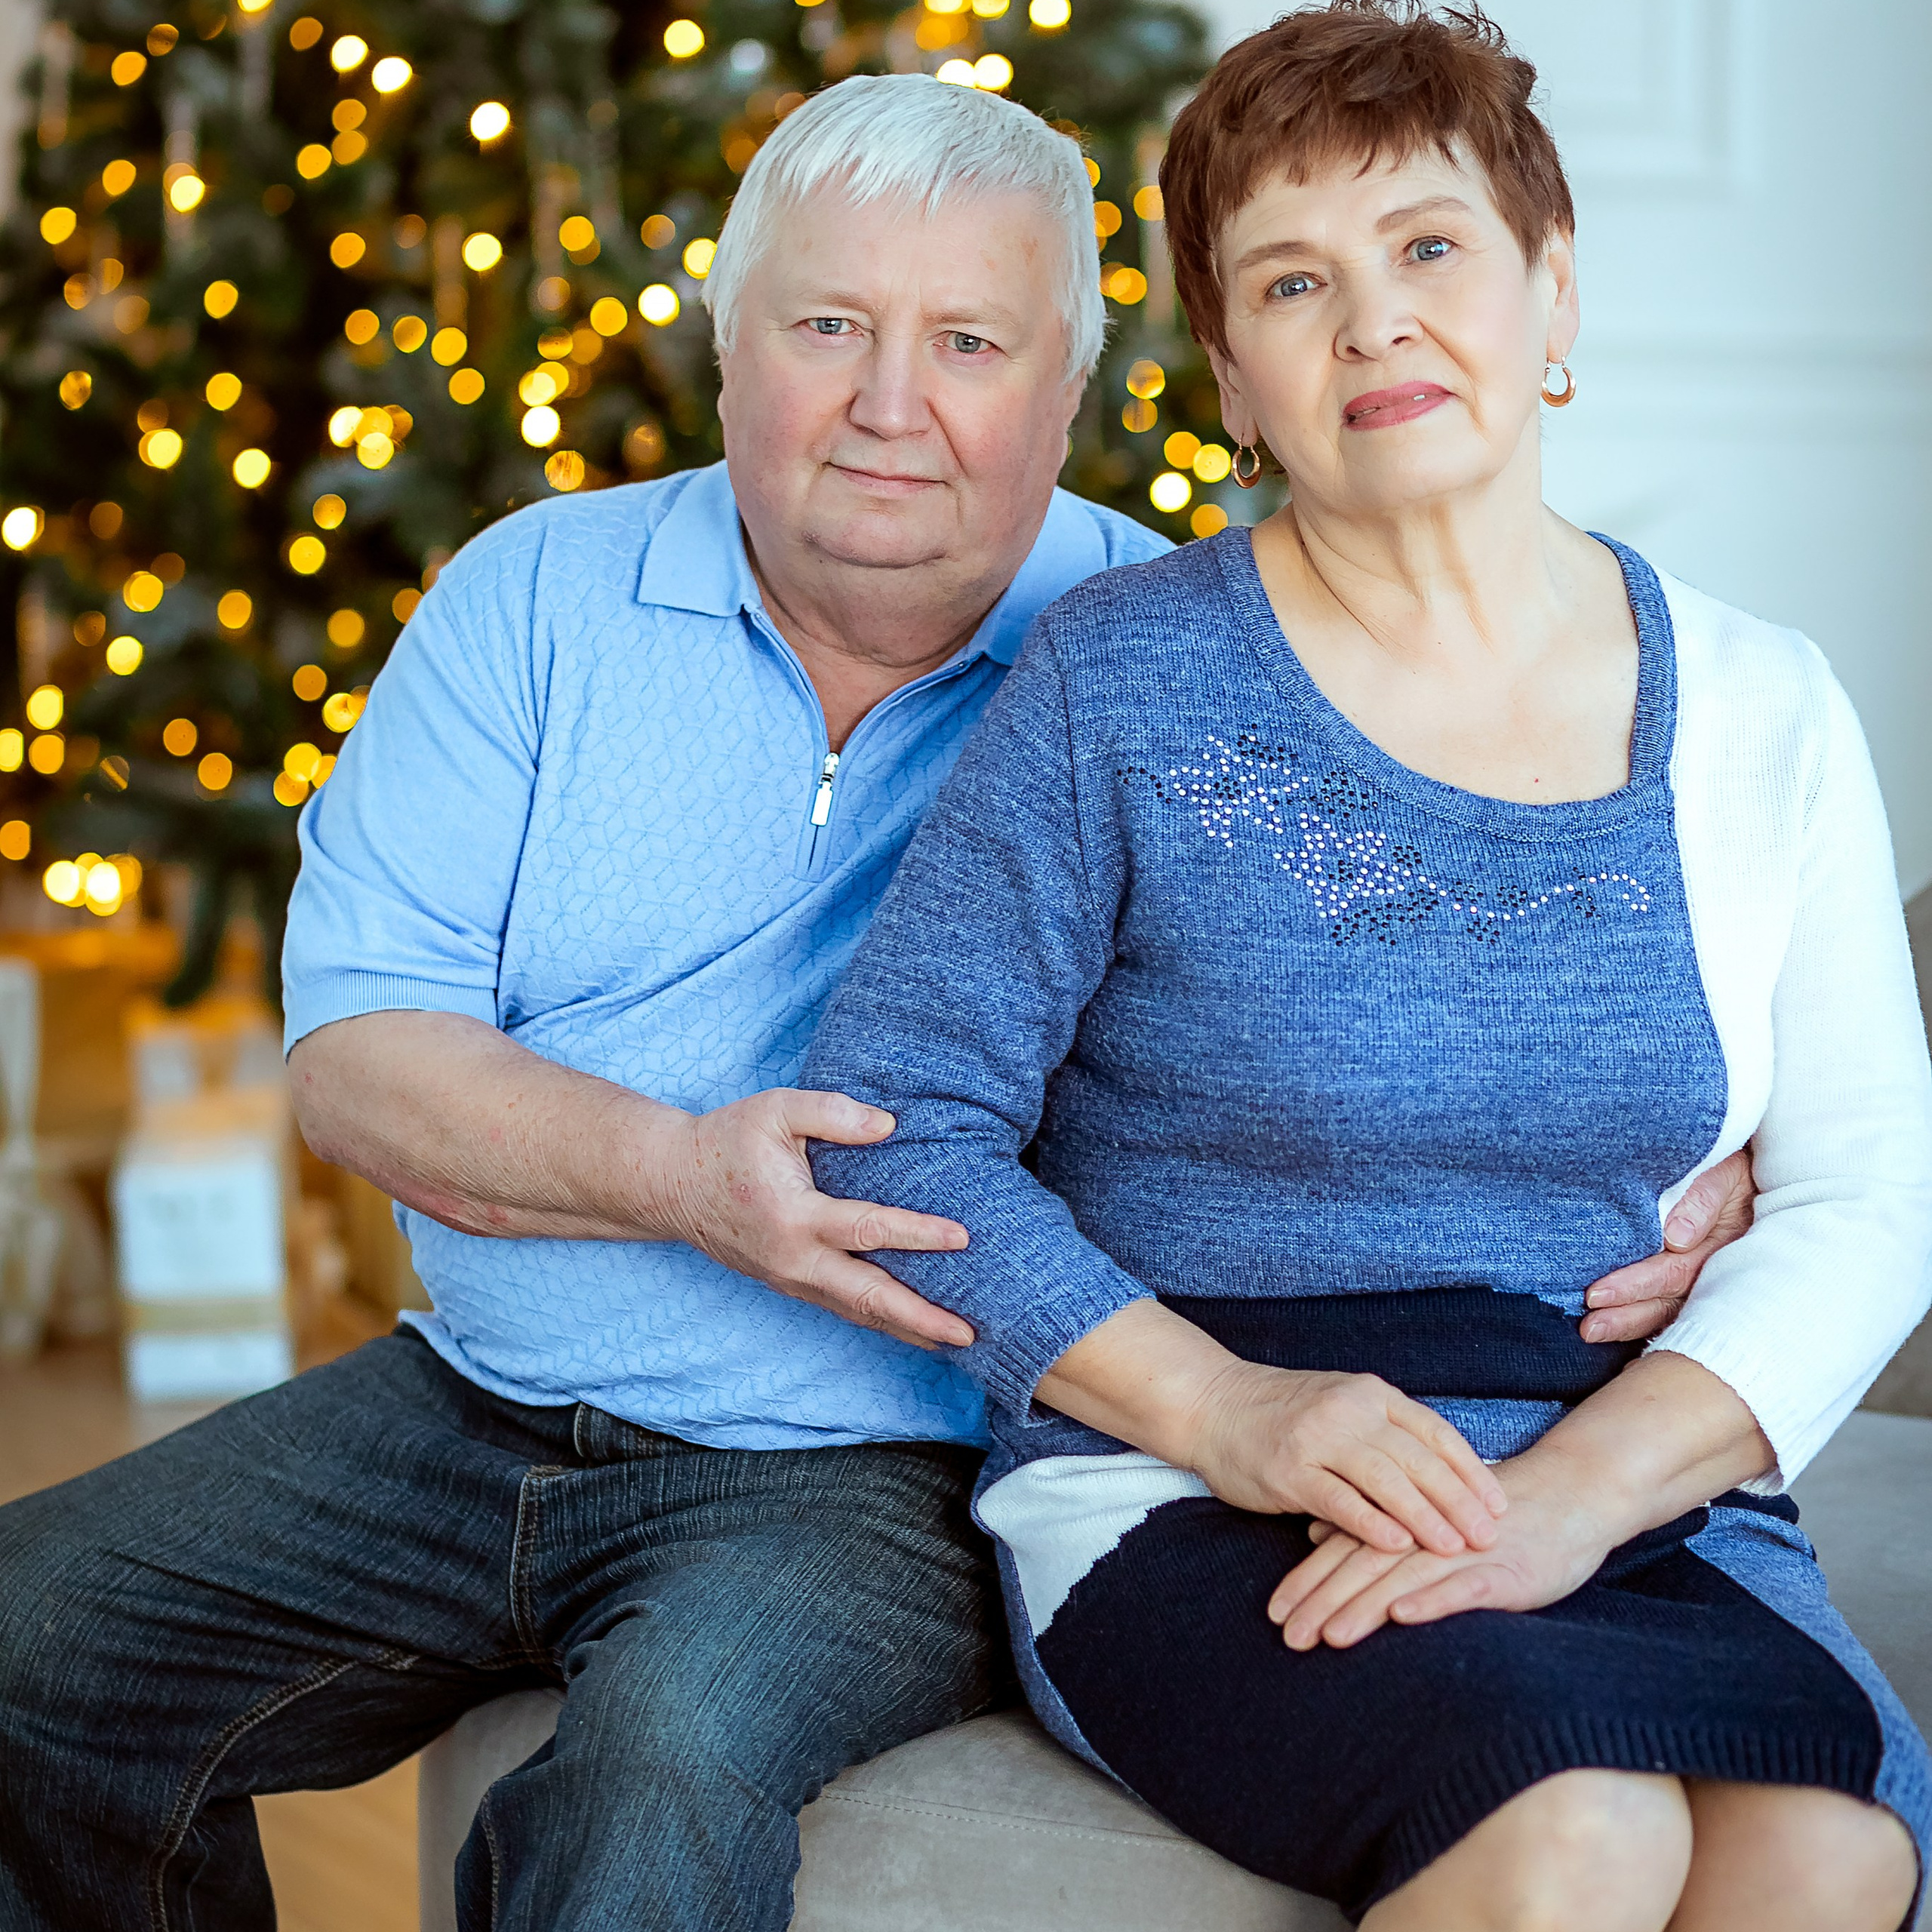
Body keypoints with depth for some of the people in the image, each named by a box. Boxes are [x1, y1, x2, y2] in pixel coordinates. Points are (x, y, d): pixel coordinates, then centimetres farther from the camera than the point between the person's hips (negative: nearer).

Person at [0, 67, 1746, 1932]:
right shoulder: (537, 596, 3)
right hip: (470, 1410, 4)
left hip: (873, 1479, -4)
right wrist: (677, 1176, -22)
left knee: (677, 1760, -33)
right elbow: (354, 1045, -3)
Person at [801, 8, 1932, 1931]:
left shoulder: (1756, 712, 8)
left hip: (1635, 1492, 3)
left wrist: (1572, 1492, -14)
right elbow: (898, 1116, -1)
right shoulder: (1121, 682, 0)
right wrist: (1230, 1411, -15)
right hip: (1184, 1492, -2)